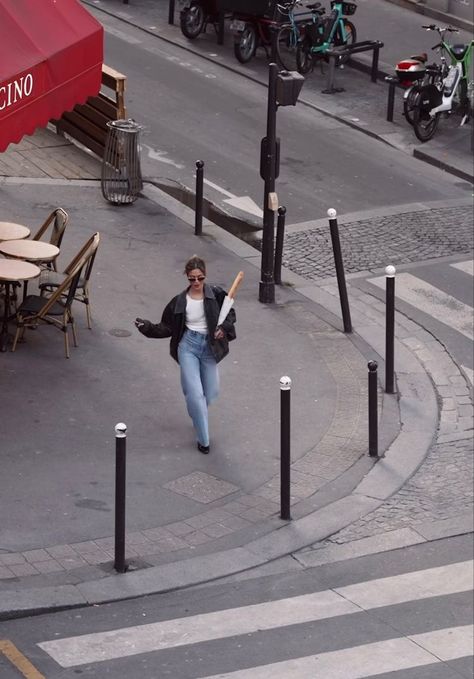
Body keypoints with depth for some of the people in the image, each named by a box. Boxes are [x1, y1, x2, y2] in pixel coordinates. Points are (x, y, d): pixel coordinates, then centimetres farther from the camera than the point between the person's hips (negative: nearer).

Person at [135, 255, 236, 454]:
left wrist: (224, 328, -12)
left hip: (209, 347, 2)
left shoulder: (216, 295, -6)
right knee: (195, 393, -10)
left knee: (211, 393, 11)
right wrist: (147, 327, -12)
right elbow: (167, 328, 1)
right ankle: (203, 439, 2)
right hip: (188, 346, -1)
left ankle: (196, 412, 50)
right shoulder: (180, 301, -5)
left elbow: (230, 313, 8)